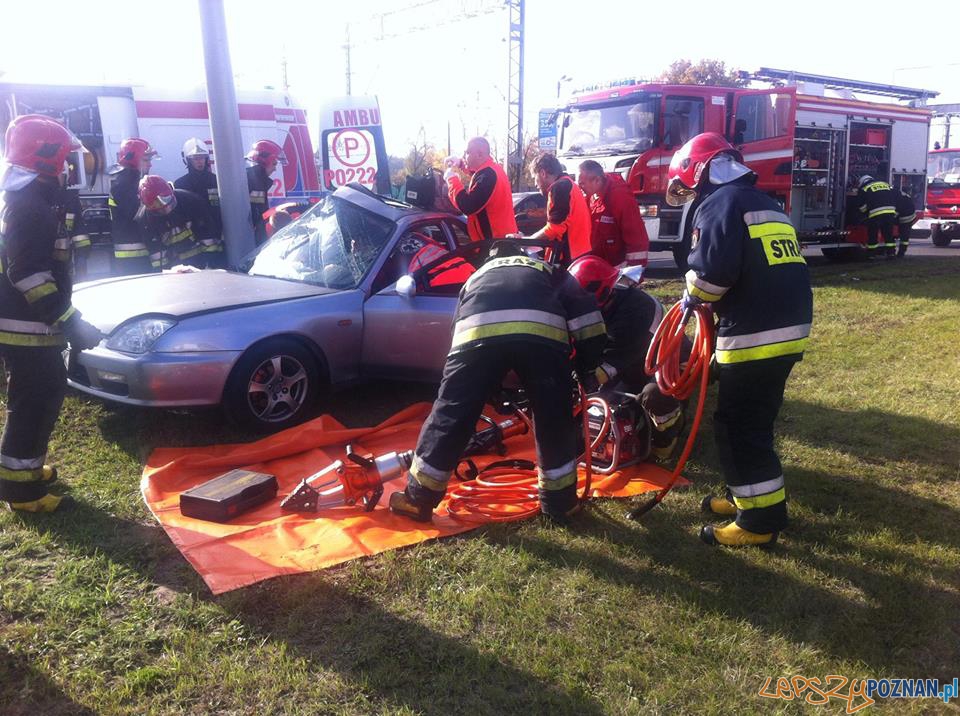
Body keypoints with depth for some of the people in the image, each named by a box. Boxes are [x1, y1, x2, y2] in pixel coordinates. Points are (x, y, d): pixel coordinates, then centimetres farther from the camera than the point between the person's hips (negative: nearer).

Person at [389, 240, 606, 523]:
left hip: (477, 333, 1)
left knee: (451, 416, 13)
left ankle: (418, 499, 23)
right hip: (541, 331, -1)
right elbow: (584, 309, 22)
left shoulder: (477, 277, 44)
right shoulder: (548, 270, 40)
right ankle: (560, 502, 27)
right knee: (555, 420, 17)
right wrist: (587, 364, 27)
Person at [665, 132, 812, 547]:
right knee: (753, 420, 20)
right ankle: (750, 496, 32)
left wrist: (694, 298, 0)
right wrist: (710, 299, 19)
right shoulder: (766, 204, 22)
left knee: (738, 426, -1)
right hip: (790, 329, 10)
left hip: (755, 336, -10)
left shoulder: (718, 204, -7)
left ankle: (761, 520, 6)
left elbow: (712, 269, -20)